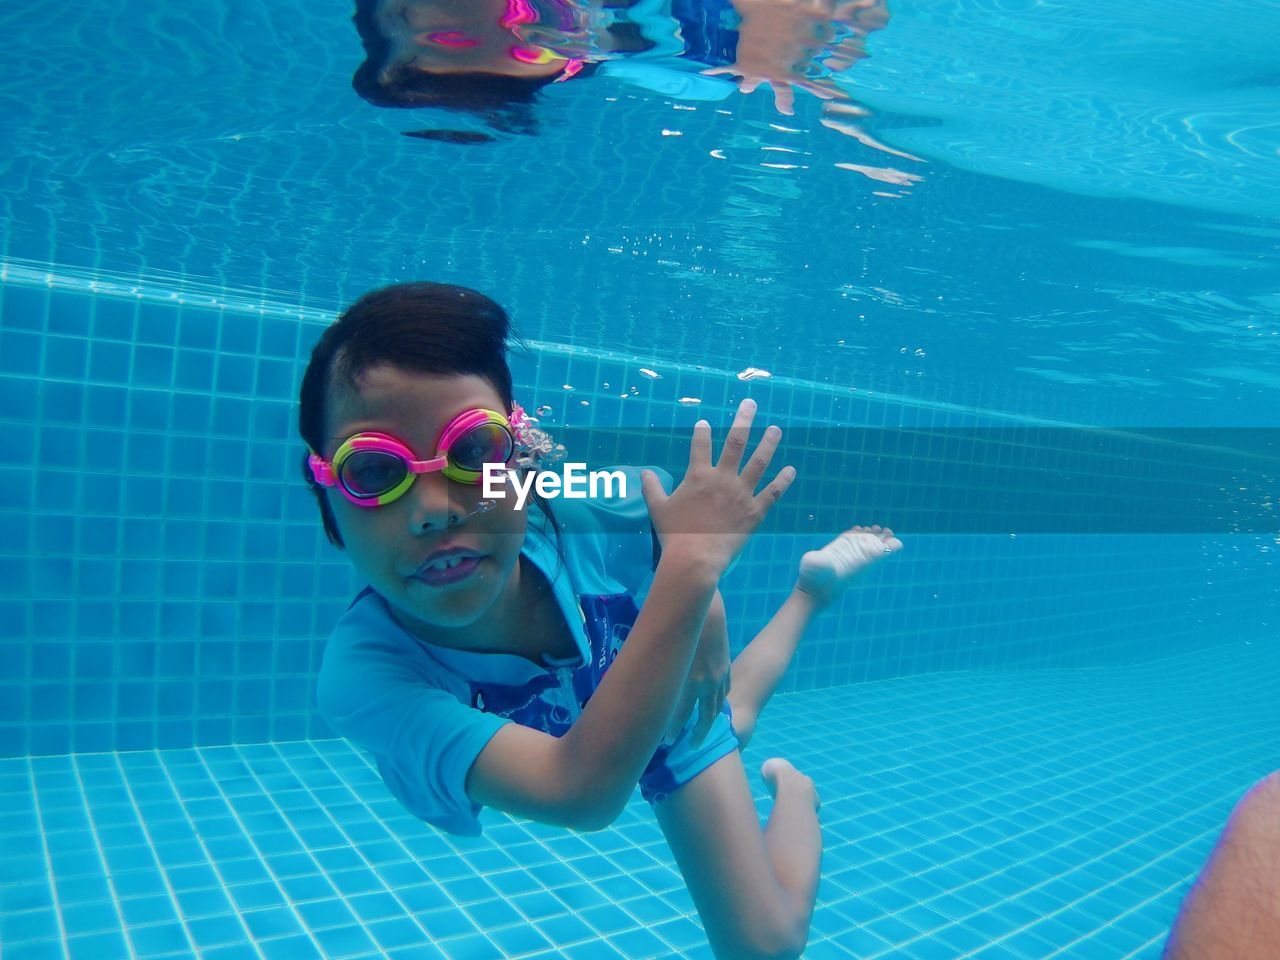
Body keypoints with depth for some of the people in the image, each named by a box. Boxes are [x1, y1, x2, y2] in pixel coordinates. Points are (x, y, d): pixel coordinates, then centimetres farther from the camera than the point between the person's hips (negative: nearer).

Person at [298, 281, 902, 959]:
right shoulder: (362, 676, -45)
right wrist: (693, 566, -60)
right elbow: (582, 791, -56)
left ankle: (792, 787, 36)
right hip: (583, 774, 1)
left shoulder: (591, 516, -41)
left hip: (674, 720, -1)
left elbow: (709, 498, -16)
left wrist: (703, 605, -31)